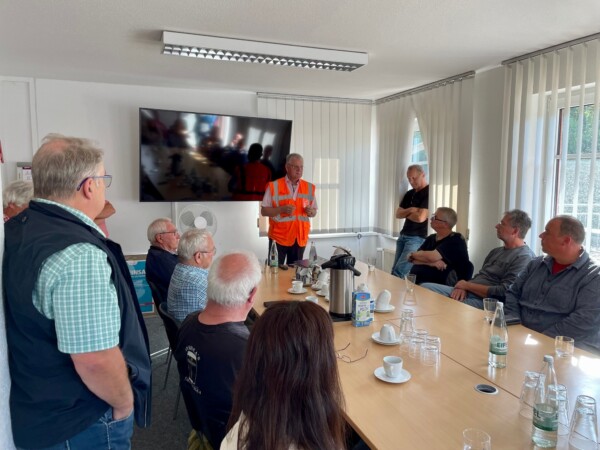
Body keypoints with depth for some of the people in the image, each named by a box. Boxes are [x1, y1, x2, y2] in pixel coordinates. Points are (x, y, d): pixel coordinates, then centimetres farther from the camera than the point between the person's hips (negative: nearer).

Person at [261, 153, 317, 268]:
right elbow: (264, 211, -4)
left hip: (300, 238, 3)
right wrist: (282, 209, -20)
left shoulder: (309, 187, 6)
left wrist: (311, 211, -11)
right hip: (279, 237, -3)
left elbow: (314, 212, 12)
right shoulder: (274, 186, -4)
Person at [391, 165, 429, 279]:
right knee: (394, 271, 6)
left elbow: (420, 217, -19)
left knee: (399, 271, -14)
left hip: (417, 238, -8)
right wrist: (410, 210, -10)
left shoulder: (429, 193, -10)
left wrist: (406, 213, 0)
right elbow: (398, 214, 10)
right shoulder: (409, 194, 15)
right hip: (403, 236, 8)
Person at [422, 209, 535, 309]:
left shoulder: (524, 257, -9)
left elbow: (503, 292, -18)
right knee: (425, 287, -6)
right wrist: (463, 287, -4)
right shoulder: (496, 251, 20)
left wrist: (467, 285, -10)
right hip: (467, 293, 9)